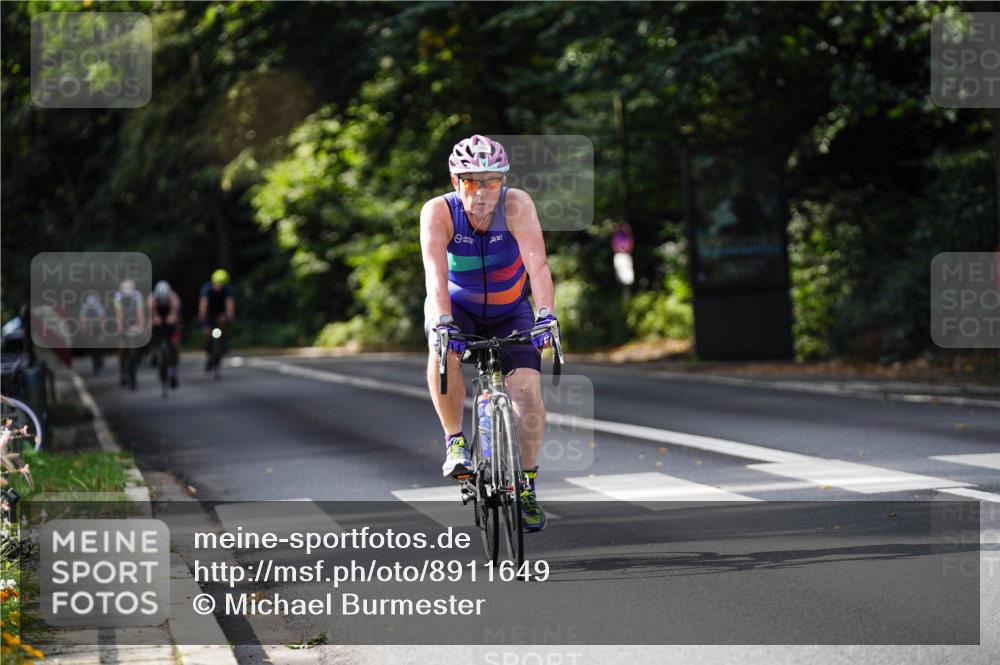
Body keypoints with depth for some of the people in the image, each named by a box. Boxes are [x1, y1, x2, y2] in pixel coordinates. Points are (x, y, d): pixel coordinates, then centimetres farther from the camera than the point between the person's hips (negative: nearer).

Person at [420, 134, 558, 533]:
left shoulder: (516, 205, -25)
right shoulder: (438, 212, -25)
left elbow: (537, 262, -37)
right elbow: (435, 271, -38)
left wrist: (546, 314, -52)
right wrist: (443, 322, -54)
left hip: (509, 311, 1)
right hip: (457, 308, -1)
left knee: (527, 387, -18)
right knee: (443, 347, -35)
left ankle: (528, 485, 0)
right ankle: (454, 442, -18)